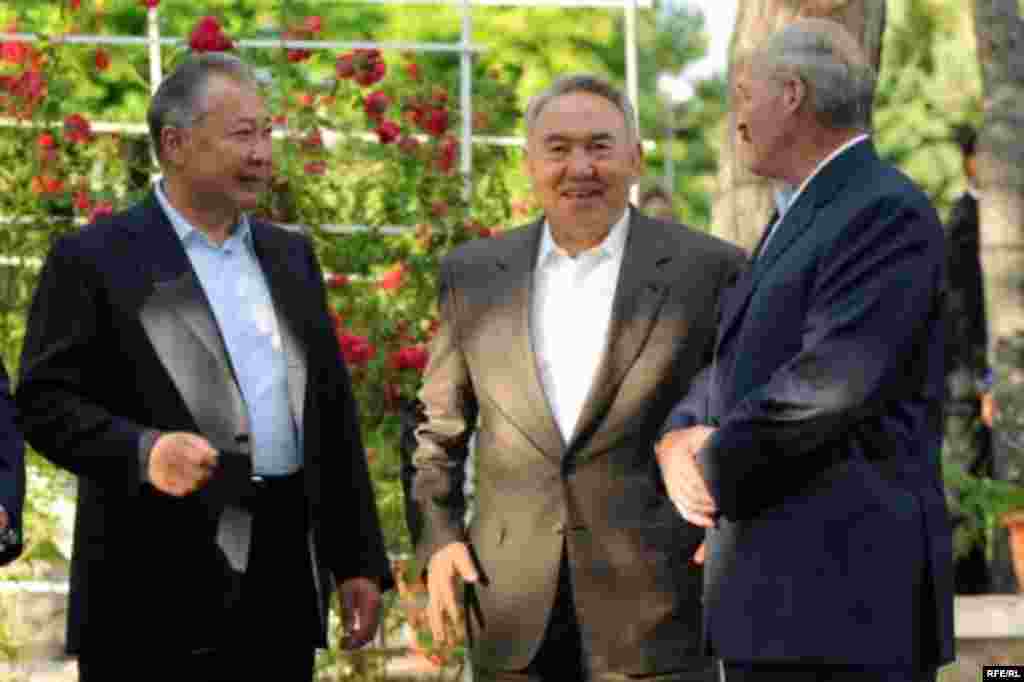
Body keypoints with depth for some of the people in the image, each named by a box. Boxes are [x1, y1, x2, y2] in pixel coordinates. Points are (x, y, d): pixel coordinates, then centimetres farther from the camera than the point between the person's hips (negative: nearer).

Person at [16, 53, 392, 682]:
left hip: (287, 578, 5)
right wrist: (143, 452, -23)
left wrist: (360, 560, 13)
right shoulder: (95, 259, -1)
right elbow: (45, 400, -6)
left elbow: (335, 413, 17)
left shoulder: (291, 256, 17)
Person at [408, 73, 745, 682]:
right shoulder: (474, 274, 9)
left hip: (654, 603, -3)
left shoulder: (709, 270, 0)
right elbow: (440, 426, 16)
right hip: (515, 606, 3)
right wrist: (438, 536, 5)